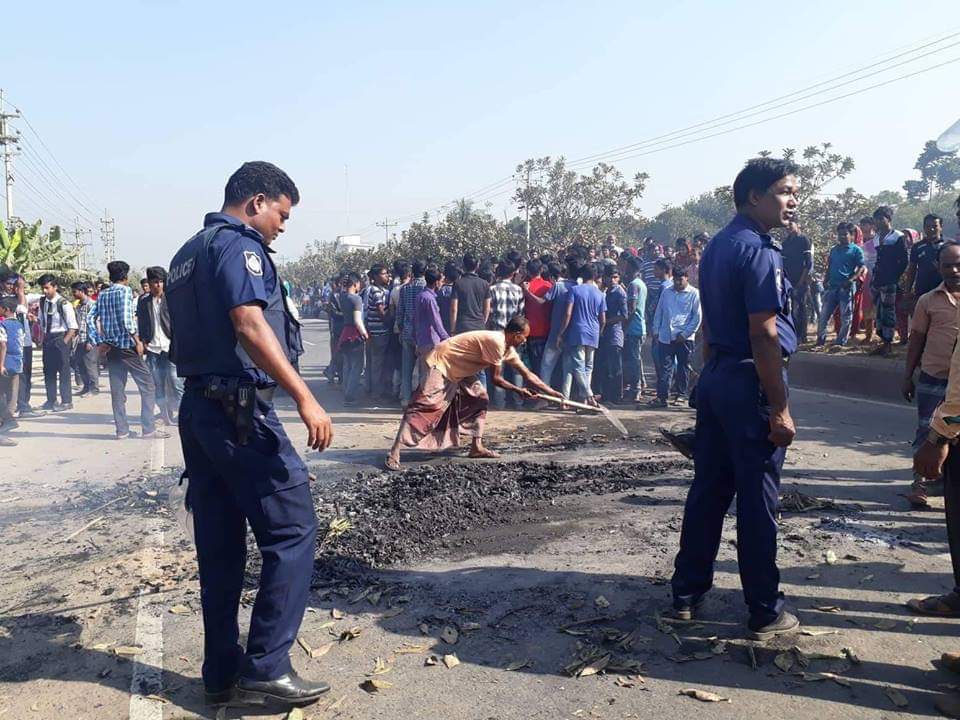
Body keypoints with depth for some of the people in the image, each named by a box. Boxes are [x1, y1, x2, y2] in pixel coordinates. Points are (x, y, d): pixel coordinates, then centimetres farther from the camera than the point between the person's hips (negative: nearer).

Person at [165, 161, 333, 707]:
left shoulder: (188, 253, 21)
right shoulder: (238, 244, -8)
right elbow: (249, 325, -23)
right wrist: (305, 397, -26)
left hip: (197, 407, 10)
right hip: (238, 409, -10)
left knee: (220, 547, 12)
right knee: (292, 532, -4)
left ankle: (223, 673, 19)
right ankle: (266, 667, -1)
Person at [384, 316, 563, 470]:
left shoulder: (508, 349, 5)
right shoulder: (496, 342, -24)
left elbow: (528, 375, 11)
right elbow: (496, 379, -19)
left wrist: (553, 393, 11)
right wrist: (519, 391, -6)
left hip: (459, 370, 10)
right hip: (442, 363, -10)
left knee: (480, 399, 8)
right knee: (425, 406, -18)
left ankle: (476, 447, 10)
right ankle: (394, 452, -22)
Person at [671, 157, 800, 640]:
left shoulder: (717, 246, 14)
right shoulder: (758, 251, -15)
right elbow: (763, 335, -20)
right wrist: (780, 409, -17)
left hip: (714, 377, 9)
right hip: (750, 383, -9)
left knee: (708, 488, 14)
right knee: (757, 499, 0)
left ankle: (687, 593, 23)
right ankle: (765, 613, 12)